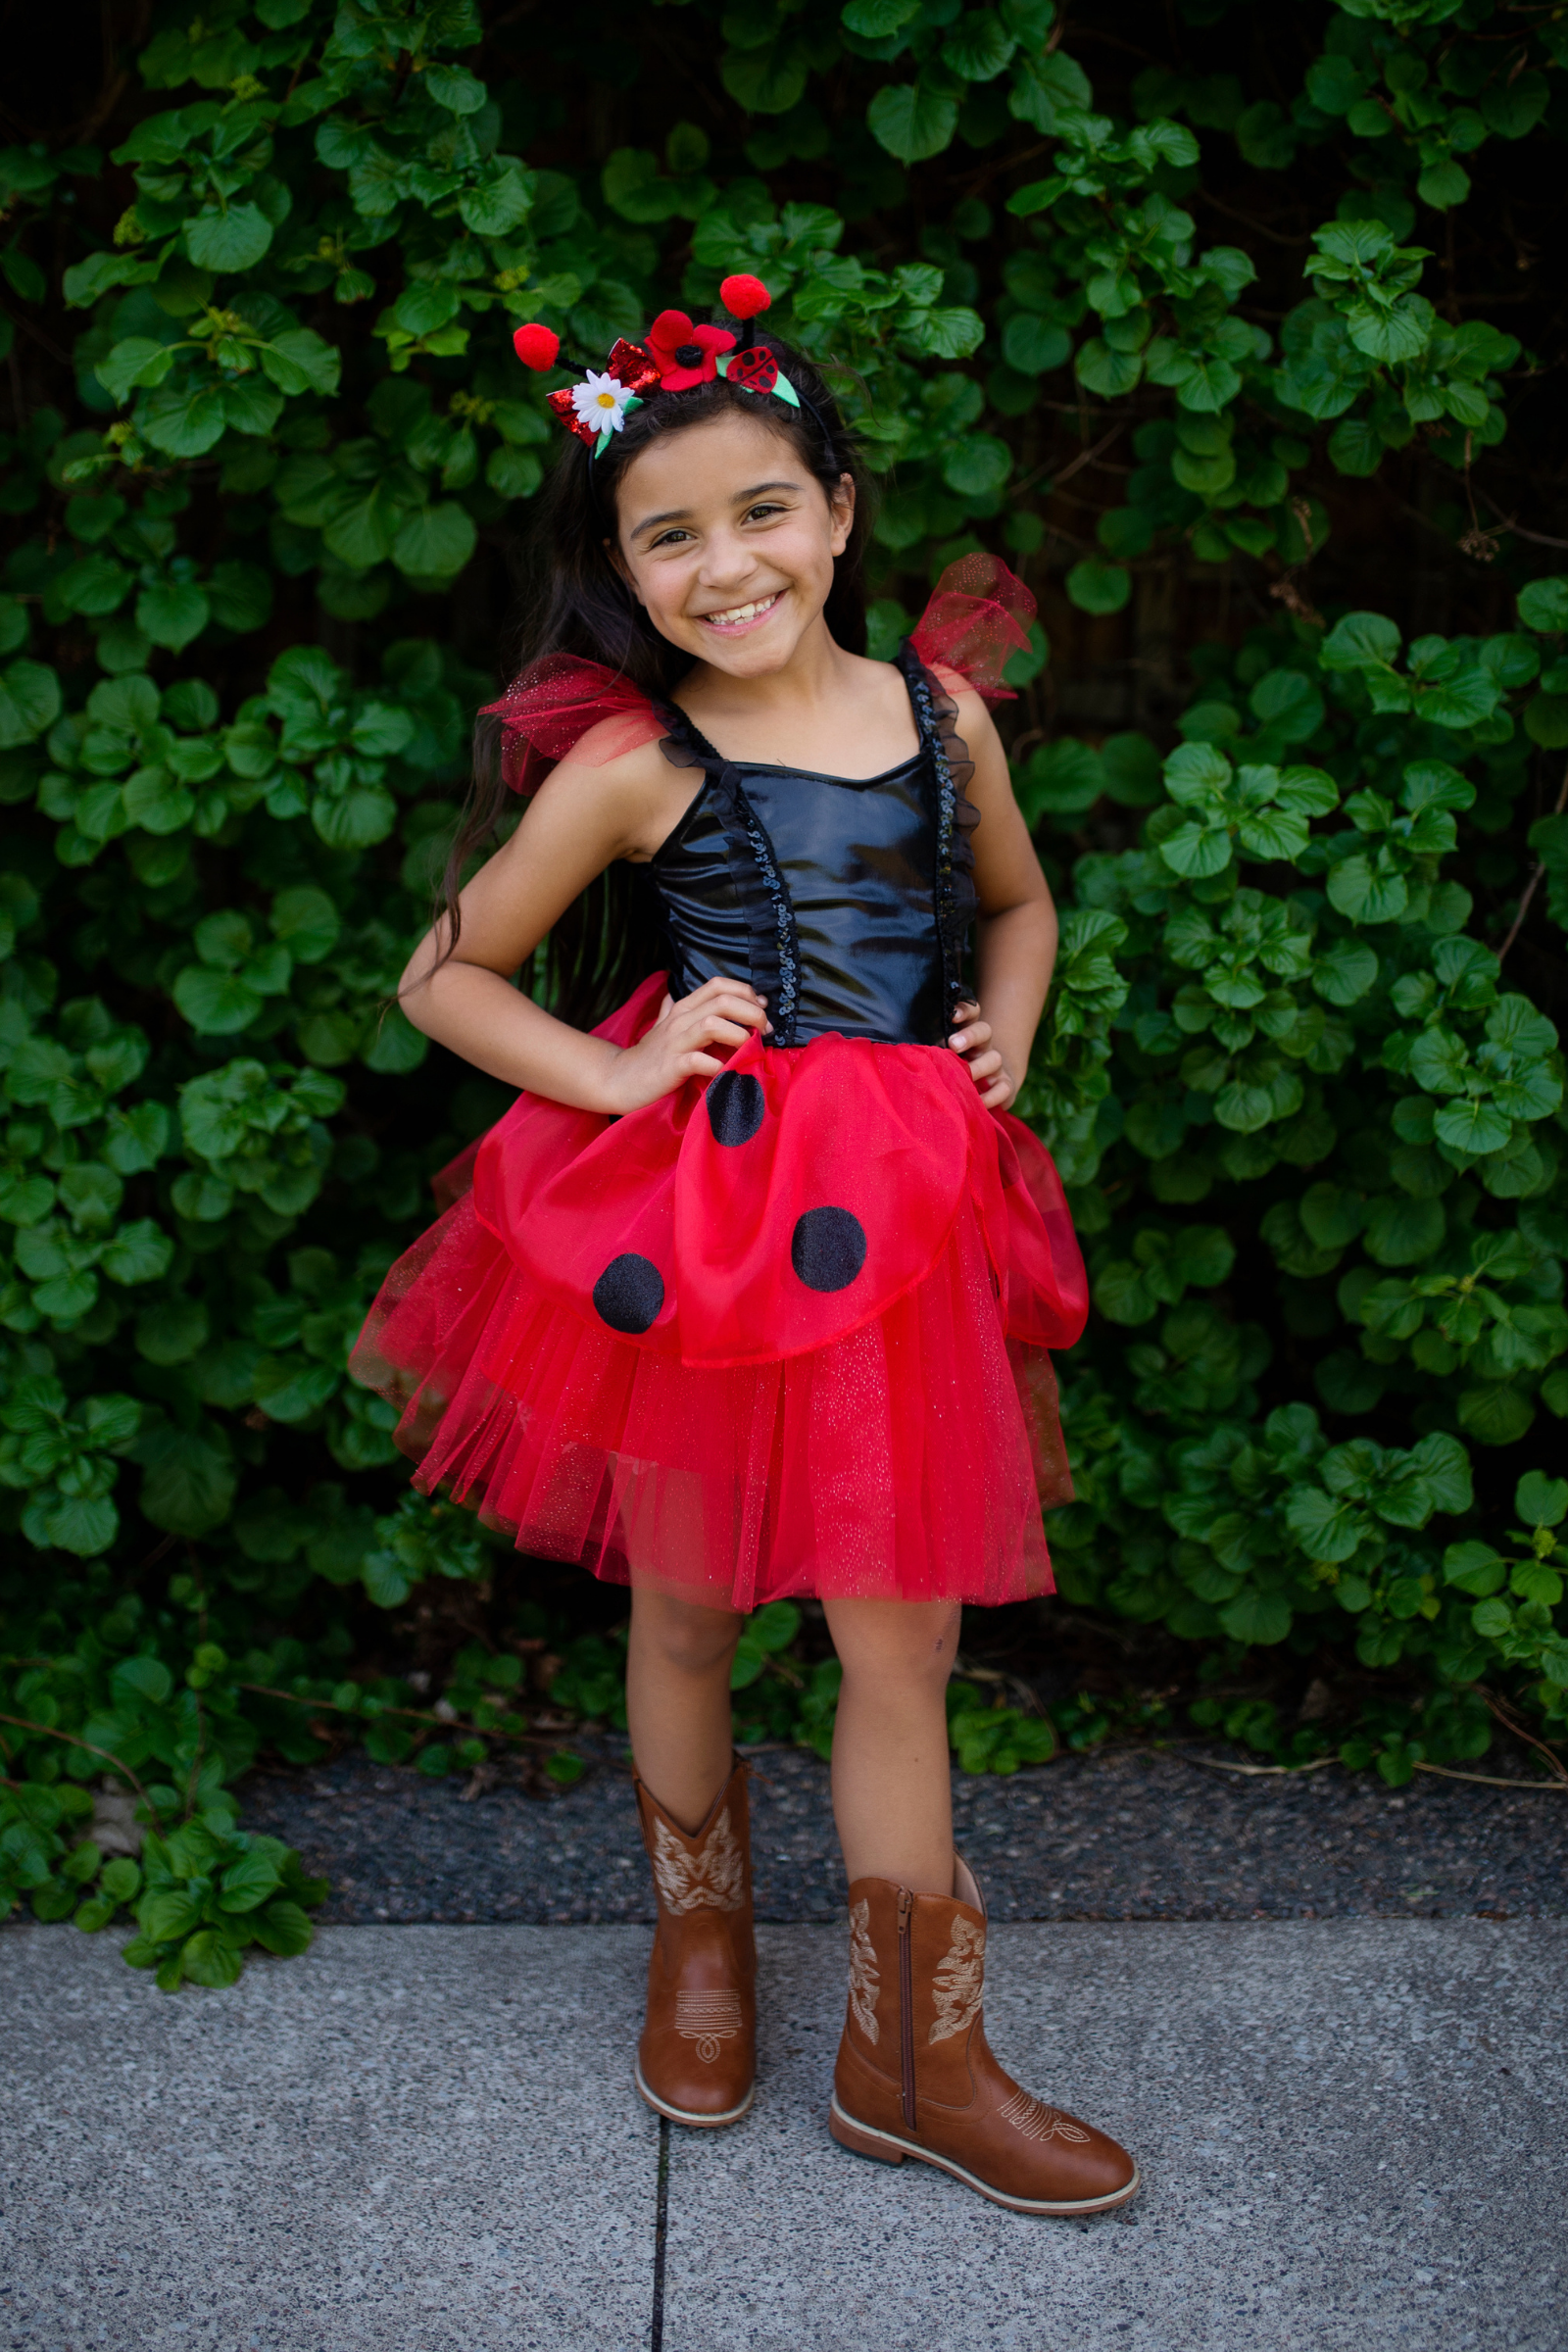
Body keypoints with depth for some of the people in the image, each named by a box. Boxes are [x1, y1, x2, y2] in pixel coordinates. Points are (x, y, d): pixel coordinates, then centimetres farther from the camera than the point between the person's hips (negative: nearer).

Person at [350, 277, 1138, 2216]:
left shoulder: (943, 710, 3)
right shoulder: (628, 766, -8)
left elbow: (1014, 902, 22)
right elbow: (441, 980, 0)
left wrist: (1007, 1029, 4)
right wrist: (617, 1076, -11)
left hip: (898, 1218, 3)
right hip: (690, 1218, -2)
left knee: (906, 1636, 7)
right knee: (687, 1608, 13)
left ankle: (914, 2056, 23)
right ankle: (701, 1934, 41)